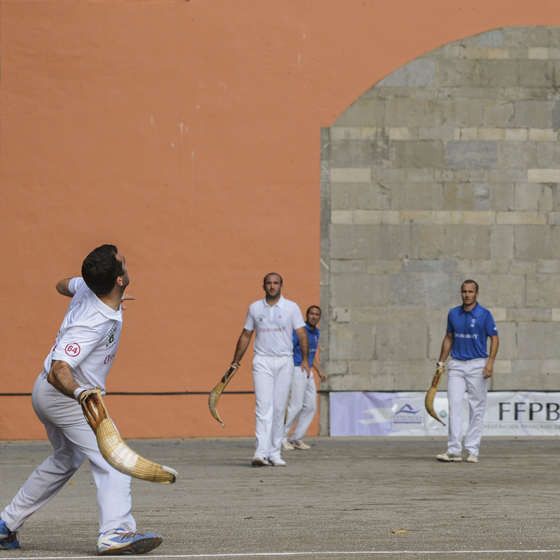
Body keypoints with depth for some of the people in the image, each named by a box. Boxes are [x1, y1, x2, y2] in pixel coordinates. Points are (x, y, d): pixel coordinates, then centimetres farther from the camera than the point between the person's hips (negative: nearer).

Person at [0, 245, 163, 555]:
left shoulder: (85, 288, -6)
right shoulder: (93, 323, -33)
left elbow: (63, 285, 21)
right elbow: (58, 372, -40)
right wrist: (82, 395, -58)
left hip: (45, 394, 10)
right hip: (65, 397, -10)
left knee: (65, 459, 26)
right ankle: (115, 532, -31)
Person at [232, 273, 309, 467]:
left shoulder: (291, 308, 4)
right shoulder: (254, 308, 8)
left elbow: (302, 335, 0)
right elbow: (246, 336, 15)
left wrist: (305, 359, -12)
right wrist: (235, 362, 12)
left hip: (284, 362, 0)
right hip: (262, 361, 0)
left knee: (279, 409, 3)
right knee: (263, 406, -12)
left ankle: (275, 453, 9)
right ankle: (261, 453, -19)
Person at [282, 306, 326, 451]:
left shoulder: (316, 332, 15)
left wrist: (319, 371, 19)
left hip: (308, 373, 9)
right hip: (297, 370, -9)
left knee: (310, 406, 6)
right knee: (295, 406, -12)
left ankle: (297, 438, 13)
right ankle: (281, 438, -3)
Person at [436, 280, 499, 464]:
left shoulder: (484, 314, -3)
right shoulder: (453, 314, 9)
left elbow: (494, 338, -3)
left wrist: (490, 362, -15)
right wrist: (441, 361, 14)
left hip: (477, 365, -3)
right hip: (456, 365, 3)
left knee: (476, 408, 0)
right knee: (454, 405, -7)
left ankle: (472, 450, 6)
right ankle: (454, 450, -9)